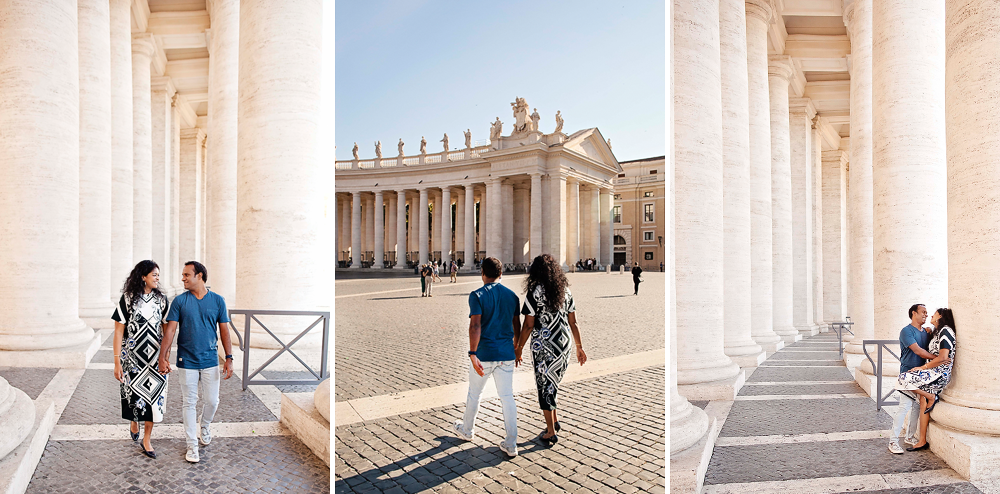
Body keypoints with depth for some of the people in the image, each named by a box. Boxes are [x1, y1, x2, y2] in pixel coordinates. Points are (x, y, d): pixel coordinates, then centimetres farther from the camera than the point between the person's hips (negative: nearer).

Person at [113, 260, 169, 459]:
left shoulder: (161, 299, 3)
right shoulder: (127, 299, -7)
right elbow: (119, 331, -6)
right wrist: (117, 362, -9)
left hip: (155, 358, 2)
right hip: (133, 357, -2)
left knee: (153, 394, 2)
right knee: (134, 392, 9)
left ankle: (146, 440, 16)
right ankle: (134, 422, 43)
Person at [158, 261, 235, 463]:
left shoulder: (217, 300, -1)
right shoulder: (180, 301, -2)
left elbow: (224, 331, 1)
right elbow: (170, 329, -6)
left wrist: (229, 358, -3)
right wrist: (163, 356, -15)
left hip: (210, 361, 1)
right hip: (187, 362, 0)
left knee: (212, 401, 7)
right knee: (190, 403, 6)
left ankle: (205, 427, 38)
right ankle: (192, 445, 18)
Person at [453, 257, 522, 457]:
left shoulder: (477, 295, -9)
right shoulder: (512, 296, 5)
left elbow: (475, 326, -19)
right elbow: (517, 327, 10)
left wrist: (473, 354, -19)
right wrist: (516, 351, 22)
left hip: (484, 354, -3)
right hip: (506, 354, 4)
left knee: (474, 394, 17)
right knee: (507, 397, 7)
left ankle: (467, 430, 37)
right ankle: (511, 444, 8)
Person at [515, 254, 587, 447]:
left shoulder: (535, 292, -11)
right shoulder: (565, 290, 4)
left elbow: (528, 325, -11)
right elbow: (573, 323, 6)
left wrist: (518, 348, -2)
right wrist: (579, 347, 15)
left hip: (543, 346, -5)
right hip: (563, 345, 5)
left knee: (545, 387, 7)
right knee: (550, 383, 24)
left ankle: (551, 433, 15)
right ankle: (554, 420, 30)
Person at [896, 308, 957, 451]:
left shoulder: (945, 331, -11)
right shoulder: (937, 332, 19)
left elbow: (943, 357, -18)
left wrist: (923, 367, -14)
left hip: (939, 373, -10)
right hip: (933, 374, 10)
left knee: (905, 378, -24)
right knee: (923, 403, 6)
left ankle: (932, 397, -2)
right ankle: (922, 441, 8)